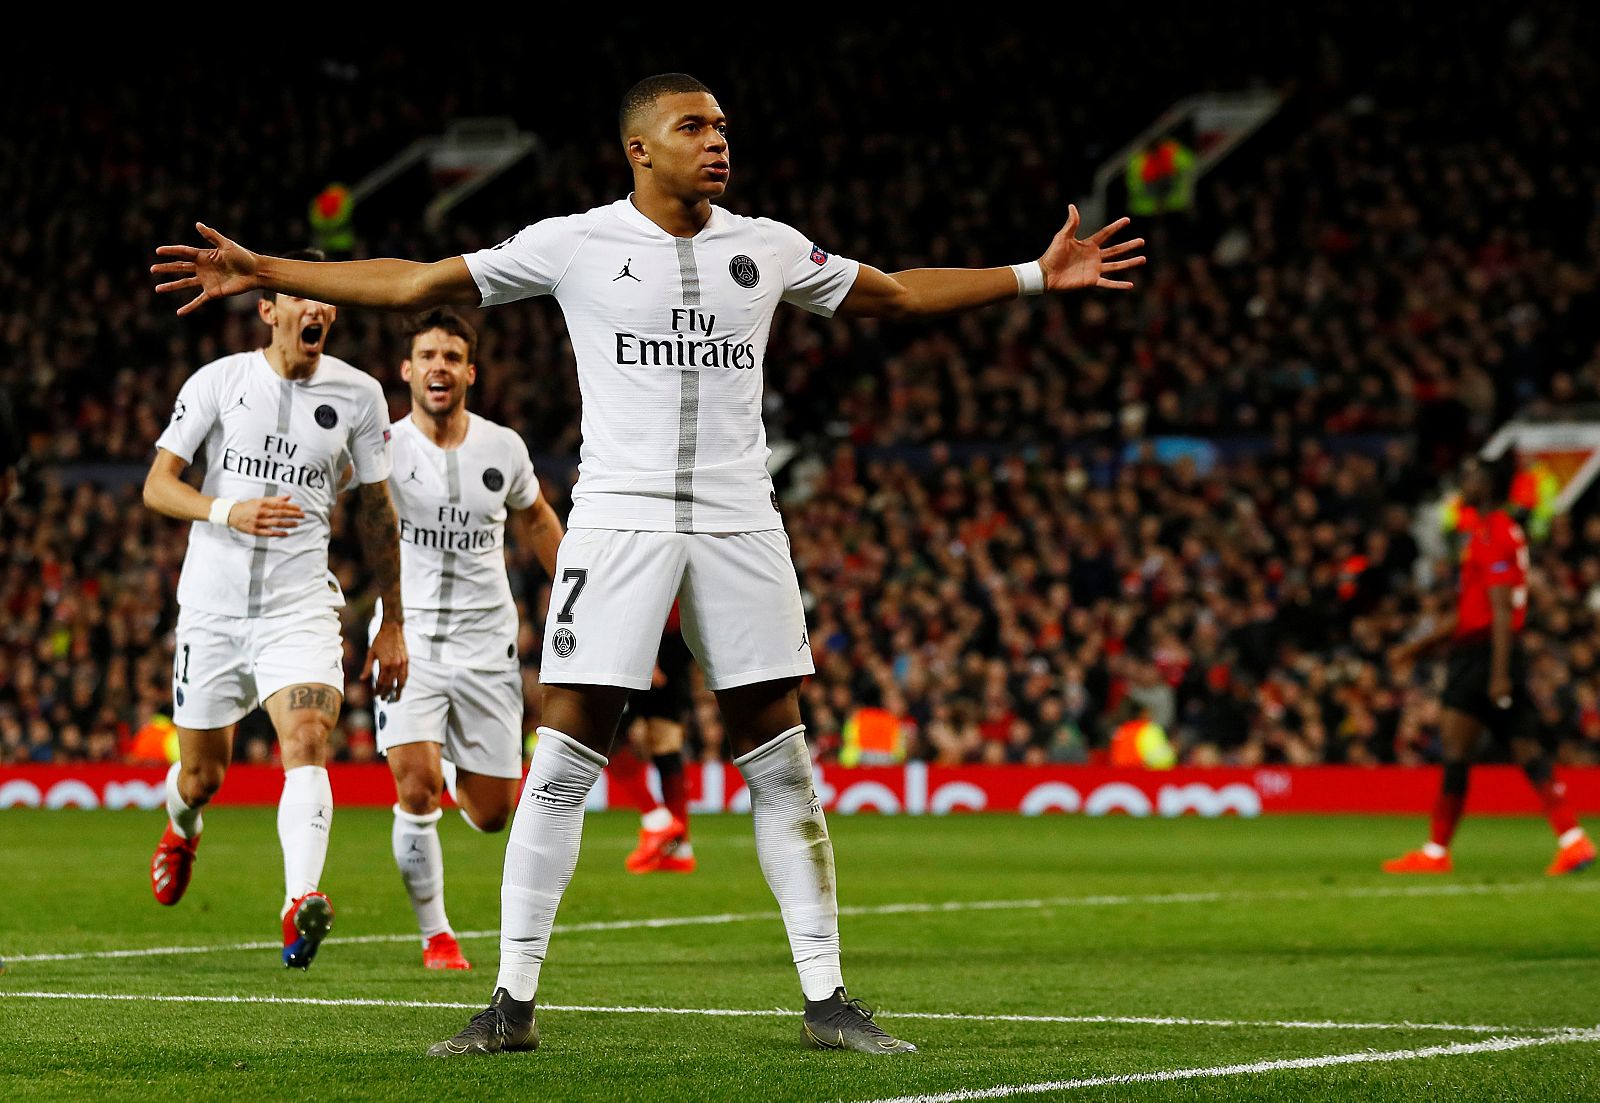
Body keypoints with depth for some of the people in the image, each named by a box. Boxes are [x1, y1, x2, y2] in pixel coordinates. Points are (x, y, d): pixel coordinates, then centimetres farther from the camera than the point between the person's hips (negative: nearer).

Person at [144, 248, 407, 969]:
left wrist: (392, 624, 10)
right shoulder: (218, 381, -1)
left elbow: (376, 512, 11)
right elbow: (157, 485, -1)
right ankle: (181, 830, 47)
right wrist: (229, 512, -21)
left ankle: (300, 906, -37)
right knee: (202, 774, 10)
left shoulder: (358, 394, 3)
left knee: (307, 740, -25)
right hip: (213, 604, 0)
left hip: (301, 605, 0)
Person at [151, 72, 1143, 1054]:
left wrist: (1038, 275, 21)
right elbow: (415, 284, 5)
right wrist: (261, 273, 1)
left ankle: (826, 1000, 8)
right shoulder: (576, 244, 2)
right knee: (563, 760, -7)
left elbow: (894, 295, 23)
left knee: (782, 762, 2)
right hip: (618, 520, -2)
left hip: (739, 524, 3)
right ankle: (513, 1003, 0)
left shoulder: (770, 249, 10)